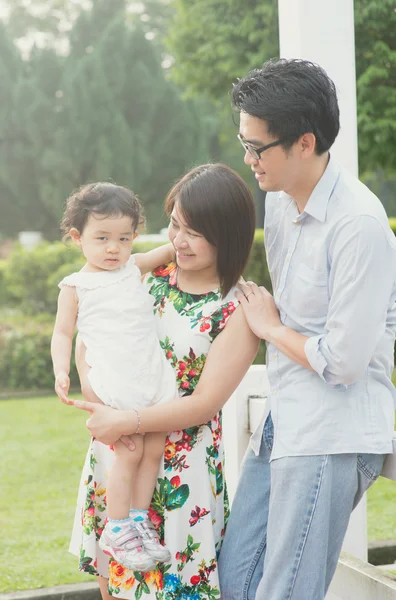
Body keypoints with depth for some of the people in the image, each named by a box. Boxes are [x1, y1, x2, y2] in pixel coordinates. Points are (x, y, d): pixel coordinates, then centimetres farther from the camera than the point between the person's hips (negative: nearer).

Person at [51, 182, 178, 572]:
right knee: (129, 452, -8)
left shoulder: (133, 268, 13)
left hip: (155, 377, 5)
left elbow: (168, 251, 27)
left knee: (153, 450, 4)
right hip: (113, 384, -5)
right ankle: (117, 530, 4)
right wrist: (61, 371, -12)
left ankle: (139, 519, 18)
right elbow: (62, 333, 2)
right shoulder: (76, 286, 1)